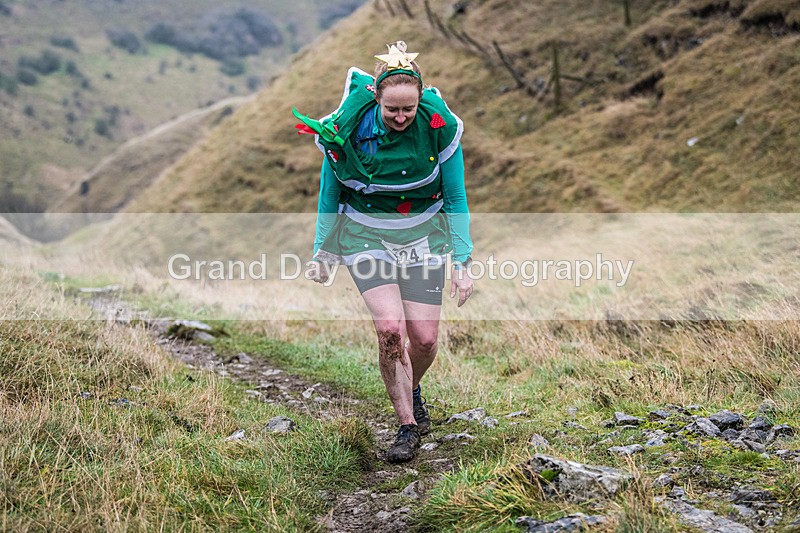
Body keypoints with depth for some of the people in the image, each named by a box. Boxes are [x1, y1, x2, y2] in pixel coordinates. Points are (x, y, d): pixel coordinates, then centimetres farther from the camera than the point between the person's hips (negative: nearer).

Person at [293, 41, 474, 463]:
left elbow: (456, 199, -7)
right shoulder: (343, 128, -18)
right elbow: (329, 194, -2)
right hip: (365, 234, -1)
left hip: (423, 234, 1)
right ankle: (407, 425, -1)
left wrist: (462, 262, -9)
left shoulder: (439, 126, -18)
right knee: (390, 329, -18)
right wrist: (323, 253, 5)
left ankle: (411, 389, 34)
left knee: (425, 337, -1)